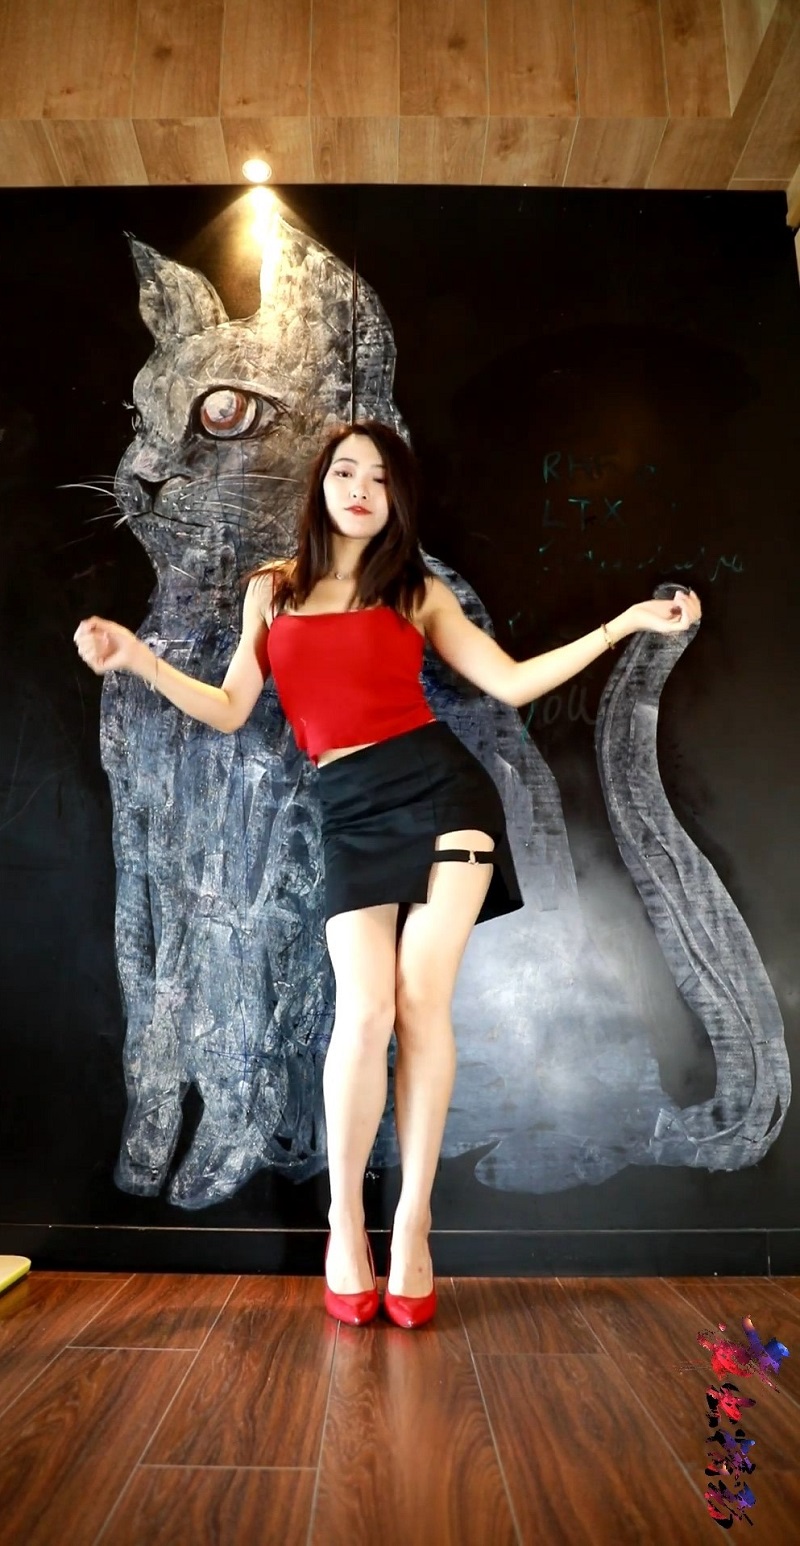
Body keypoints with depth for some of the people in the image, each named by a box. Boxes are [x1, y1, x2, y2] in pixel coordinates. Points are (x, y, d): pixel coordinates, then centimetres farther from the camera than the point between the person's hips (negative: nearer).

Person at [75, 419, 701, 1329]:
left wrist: (625, 623, 7)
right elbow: (230, 710, 11)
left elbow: (512, 683, 9)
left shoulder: (419, 591, 13)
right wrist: (139, 660, 0)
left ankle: (413, 1222, 6)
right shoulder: (273, 589, 16)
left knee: (422, 1003, -7)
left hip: (439, 783, 0)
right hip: (352, 809, 0)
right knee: (366, 1010, -14)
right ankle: (344, 1222, 6)